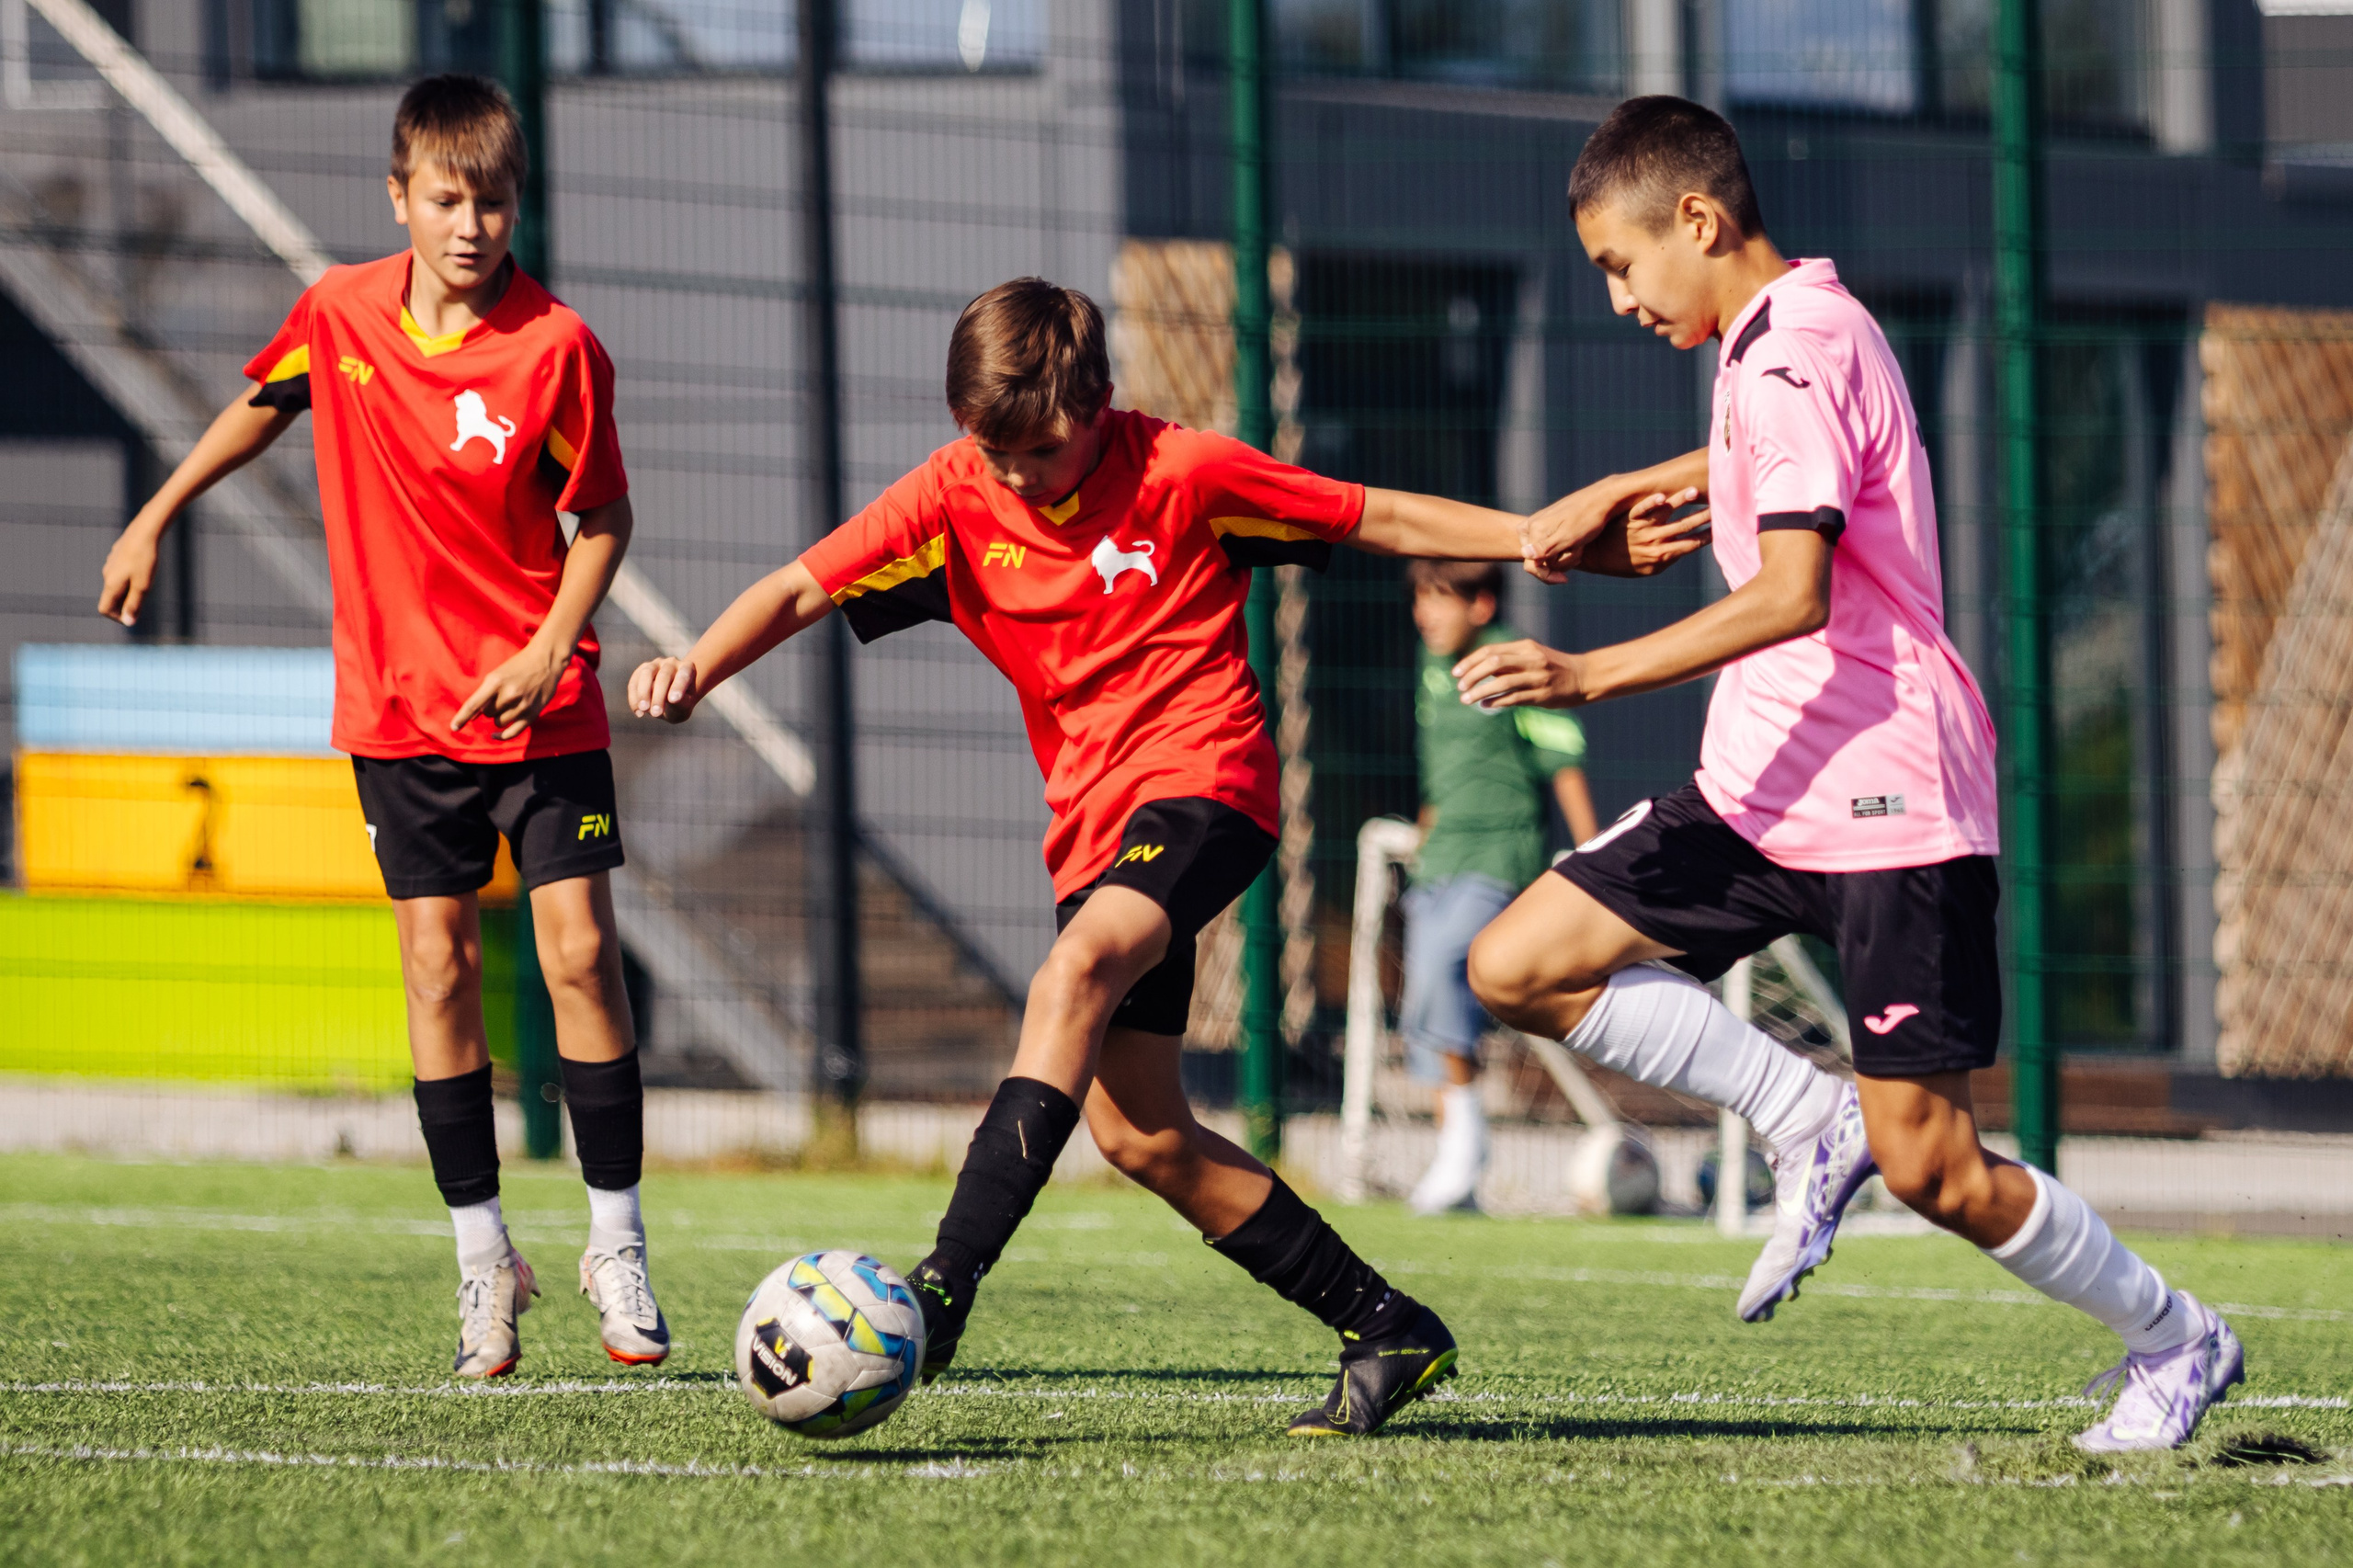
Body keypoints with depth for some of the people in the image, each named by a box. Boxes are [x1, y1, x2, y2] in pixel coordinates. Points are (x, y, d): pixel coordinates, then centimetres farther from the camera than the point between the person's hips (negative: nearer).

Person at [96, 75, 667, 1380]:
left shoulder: (557, 348, -12)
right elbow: (260, 406, 17)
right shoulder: (340, 314, -4)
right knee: (437, 963, 1)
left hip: (537, 699, -2)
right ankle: (481, 1258, 7)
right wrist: (153, 519, 21)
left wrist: (551, 648, -16)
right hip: (400, 703, 2)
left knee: (578, 949, -6)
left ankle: (617, 1240, 5)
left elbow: (603, 515, -4)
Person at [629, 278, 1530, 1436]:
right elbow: (803, 589, -4)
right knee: (1137, 1133, 2)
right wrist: (699, 667, -23)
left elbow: (1380, 520, 2)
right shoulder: (955, 496, 2)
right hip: (1094, 822, 6)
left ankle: (944, 1290, -43)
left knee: (1074, 975, -33)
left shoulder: (1182, 473, -5)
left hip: (1201, 784, -6)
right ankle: (1389, 1333, 13)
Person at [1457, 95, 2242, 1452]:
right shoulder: (1793, 337, 14)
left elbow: (1794, 594, -28)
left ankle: (2178, 1342, 13)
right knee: (1520, 966, -3)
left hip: (1891, 802, -10)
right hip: (1763, 788, 10)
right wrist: (1618, 494, 27)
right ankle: (1814, 1124, 5)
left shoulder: (1791, 354, -16)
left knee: (1930, 1164, -7)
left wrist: (1596, 675, -33)